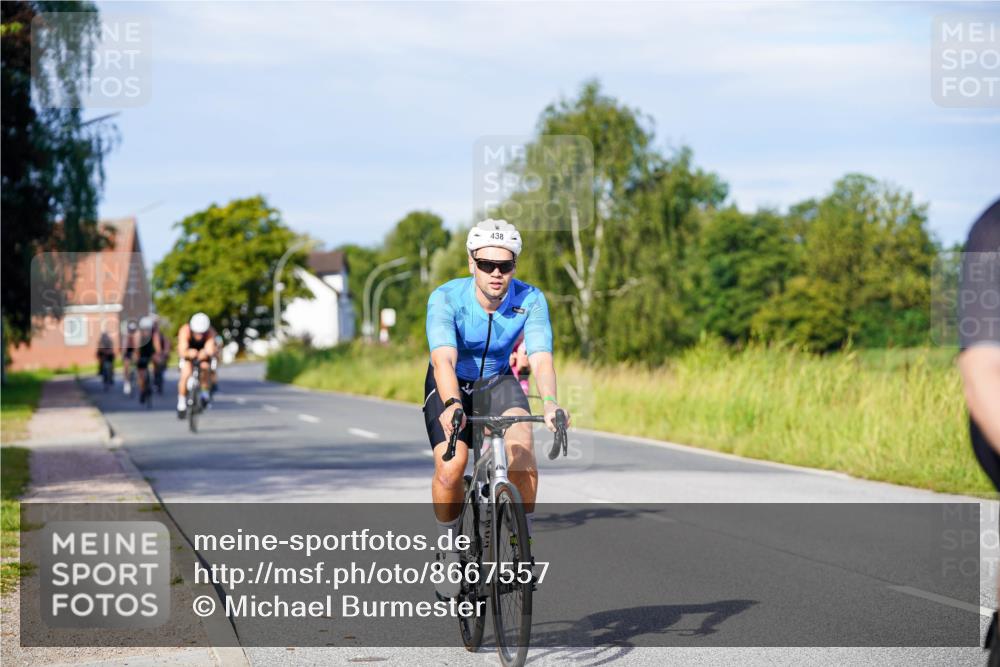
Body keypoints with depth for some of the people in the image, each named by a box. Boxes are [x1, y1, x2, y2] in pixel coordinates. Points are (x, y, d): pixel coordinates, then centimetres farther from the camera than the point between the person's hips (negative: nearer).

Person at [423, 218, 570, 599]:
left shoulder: (530, 301, -22)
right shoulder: (445, 299, -27)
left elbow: (541, 358, -33)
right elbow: (443, 360, -40)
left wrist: (549, 402, -53)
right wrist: (452, 406, -58)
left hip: (499, 383, 1)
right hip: (451, 386, -1)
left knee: (520, 439, -30)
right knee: (451, 468, -24)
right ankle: (449, 550, 1)